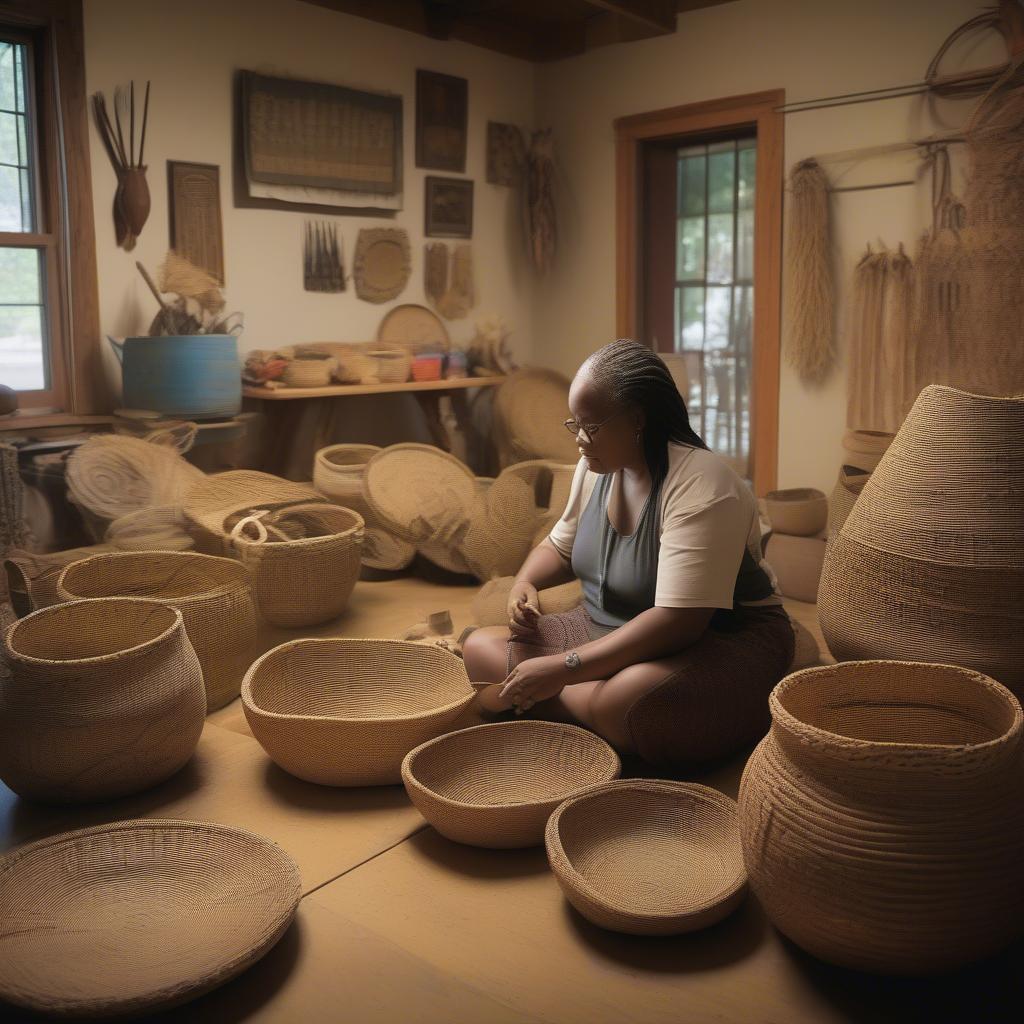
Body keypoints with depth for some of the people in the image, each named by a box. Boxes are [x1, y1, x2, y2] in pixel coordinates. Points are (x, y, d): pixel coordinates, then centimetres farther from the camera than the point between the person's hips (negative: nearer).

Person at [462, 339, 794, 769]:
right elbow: (561, 545, 20)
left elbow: (680, 621, -32)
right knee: (480, 649, -2)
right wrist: (524, 583, -3)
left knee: (630, 701, -40)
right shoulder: (596, 467, 1)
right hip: (607, 631, 8)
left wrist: (564, 668, -31)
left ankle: (520, 701, -14)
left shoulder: (700, 486, -25)